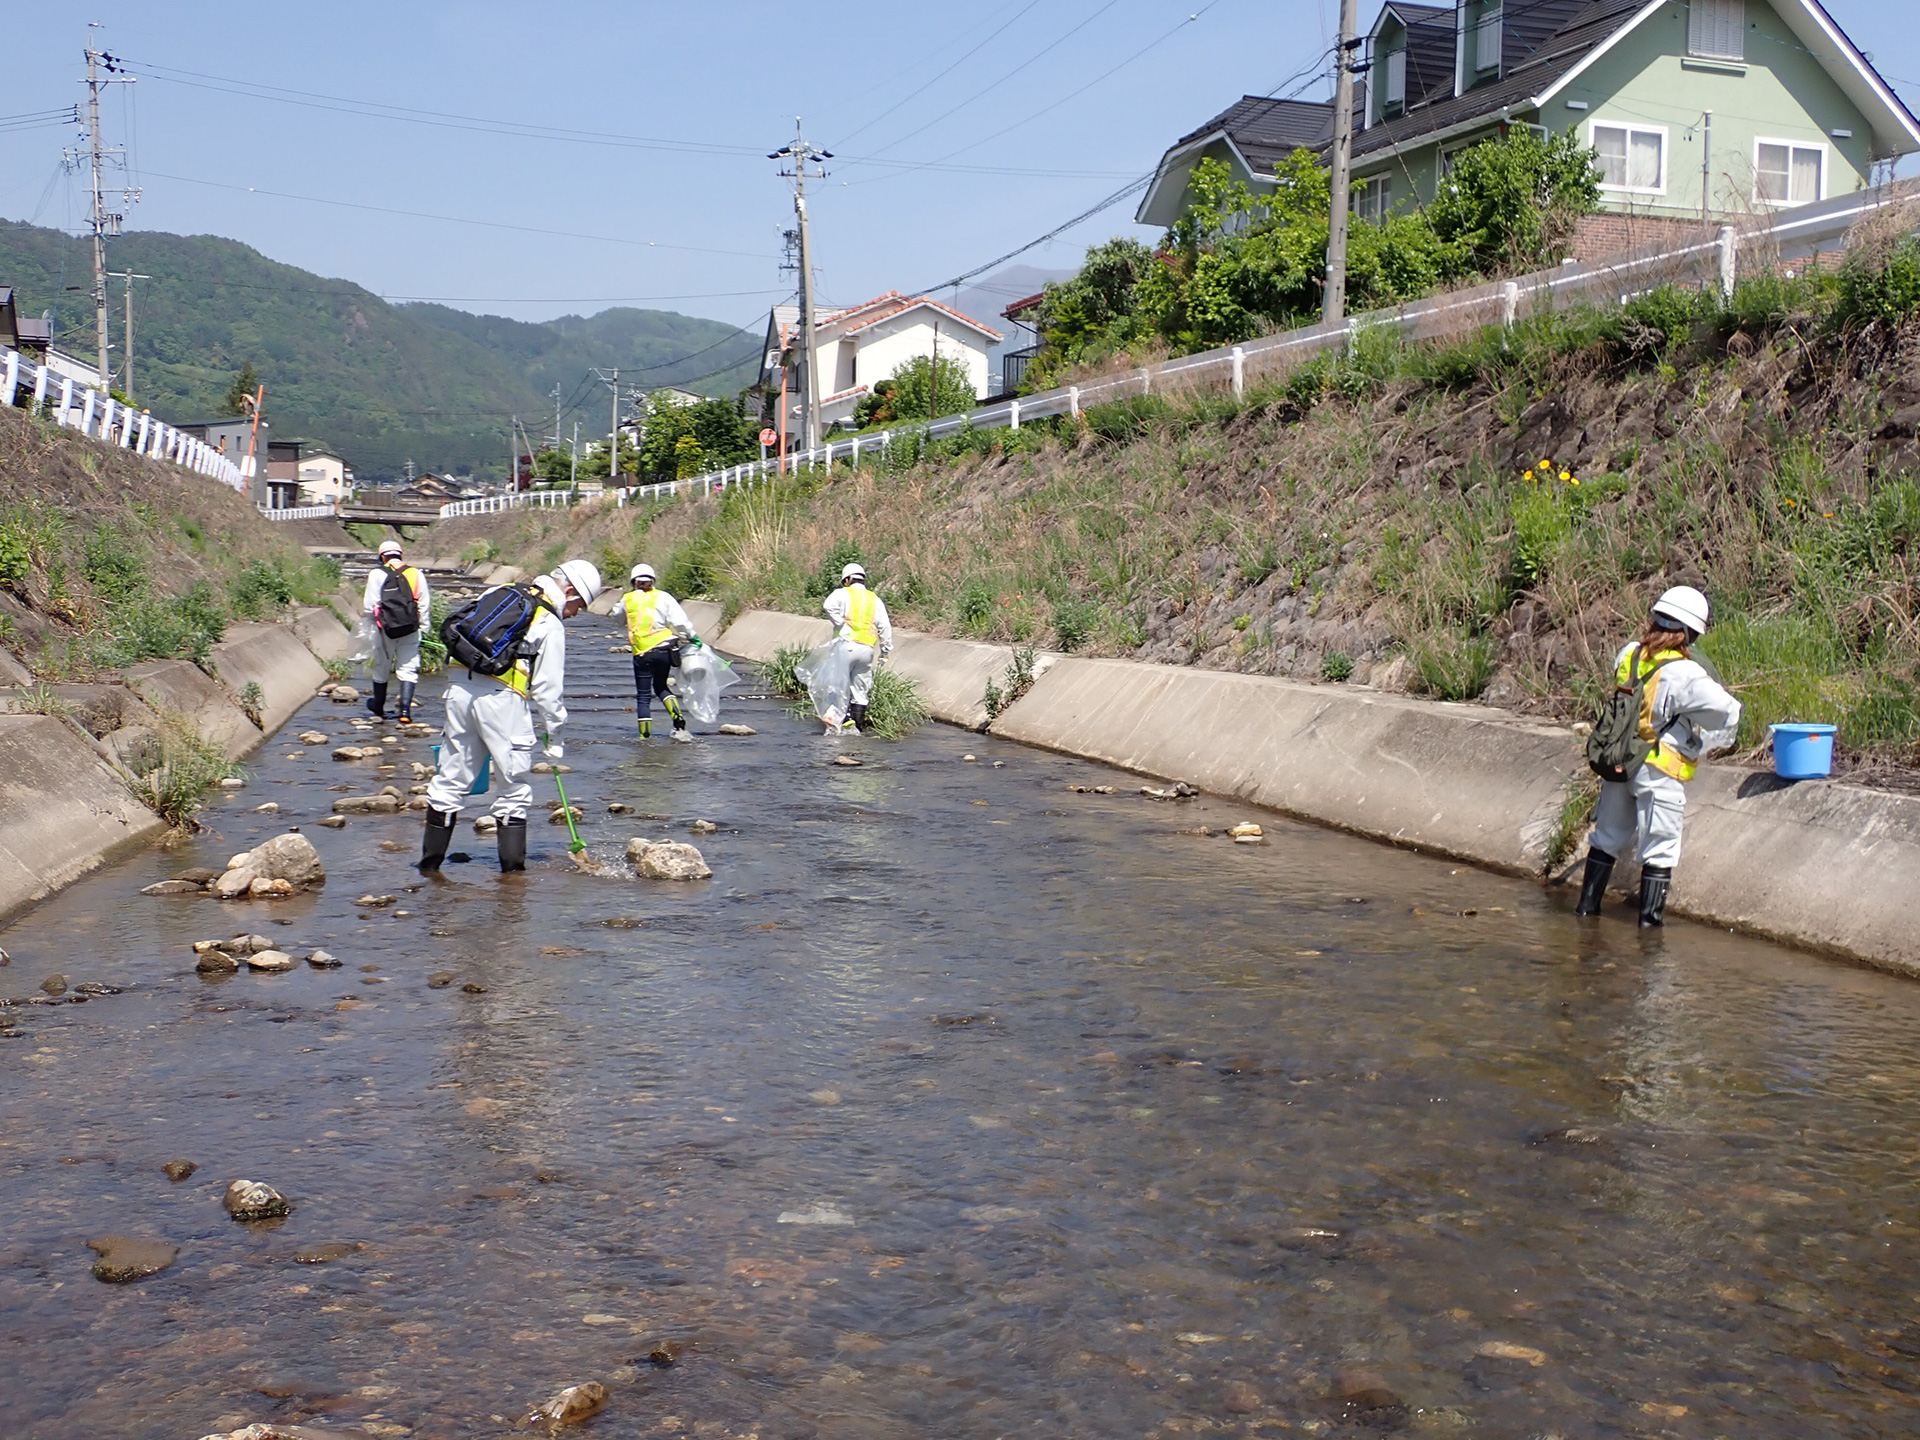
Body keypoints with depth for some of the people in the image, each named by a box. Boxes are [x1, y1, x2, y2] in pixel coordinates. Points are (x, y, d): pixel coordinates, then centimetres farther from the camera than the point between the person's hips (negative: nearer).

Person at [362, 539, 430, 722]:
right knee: (408, 669, 4)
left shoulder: (377, 574, -3)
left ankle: (378, 707, 30)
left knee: (381, 667, 14)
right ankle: (405, 709, -9)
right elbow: (425, 604, 6)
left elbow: (369, 605, -4)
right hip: (411, 630, 1)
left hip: (386, 629, -1)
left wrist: (373, 621, 13)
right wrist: (419, 624, 15)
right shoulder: (416, 574, 5)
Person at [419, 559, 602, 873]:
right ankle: (512, 866, 6)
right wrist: (554, 735, 8)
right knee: (513, 788, 4)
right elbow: (548, 687, 0)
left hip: (459, 688, 6)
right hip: (501, 699, -6)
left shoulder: (499, 593, 18)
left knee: (450, 779, 13)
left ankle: (430, 860, 19)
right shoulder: (551, 626, 0)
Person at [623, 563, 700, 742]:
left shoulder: (628, 600, 3)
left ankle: (645, 736, 5)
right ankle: (679, 722, 4)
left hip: (642, 653, -2)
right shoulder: (663, 597, 1)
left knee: (643, 695, 7)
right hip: (665, 649, 2)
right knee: (661, 686, 21)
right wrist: (692, 636, 4)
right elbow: (680, 621, -7)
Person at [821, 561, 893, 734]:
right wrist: (885, 651, 14)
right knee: (861, 689, 9)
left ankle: (846, 716, -13)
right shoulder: (875, 600, 18)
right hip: (868, 649, 4)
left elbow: (829, 606, -17)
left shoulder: (843, 593, 5)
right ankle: (859, 724, 7)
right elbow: (885, 627, 12)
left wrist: (841, 625, -9)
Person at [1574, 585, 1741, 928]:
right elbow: (1729, 711, -24)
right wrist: (1702, 745, -9)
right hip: (1659, 770, -6)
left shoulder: (1628, 655, -2)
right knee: (1660, 849, 4)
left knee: (1608, 835, 19)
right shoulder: (1685, 674, -20)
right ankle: (1650, 918, 6)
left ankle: (1587, 904, 26)